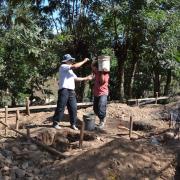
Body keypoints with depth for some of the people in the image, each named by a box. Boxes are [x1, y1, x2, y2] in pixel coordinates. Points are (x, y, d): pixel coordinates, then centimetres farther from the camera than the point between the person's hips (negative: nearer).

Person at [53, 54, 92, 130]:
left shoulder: (70, 70, 25)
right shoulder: (63, 66, -4)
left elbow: (76, 78, 26)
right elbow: (75, 66, -16)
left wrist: (86, 78, 22)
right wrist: (84, 61, -7)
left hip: (71, 91, 9)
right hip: (64, 90, -8)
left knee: (73, 108, 6)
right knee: (60, 108, -3)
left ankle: (73, 124, 15)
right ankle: (55, 122, 9)